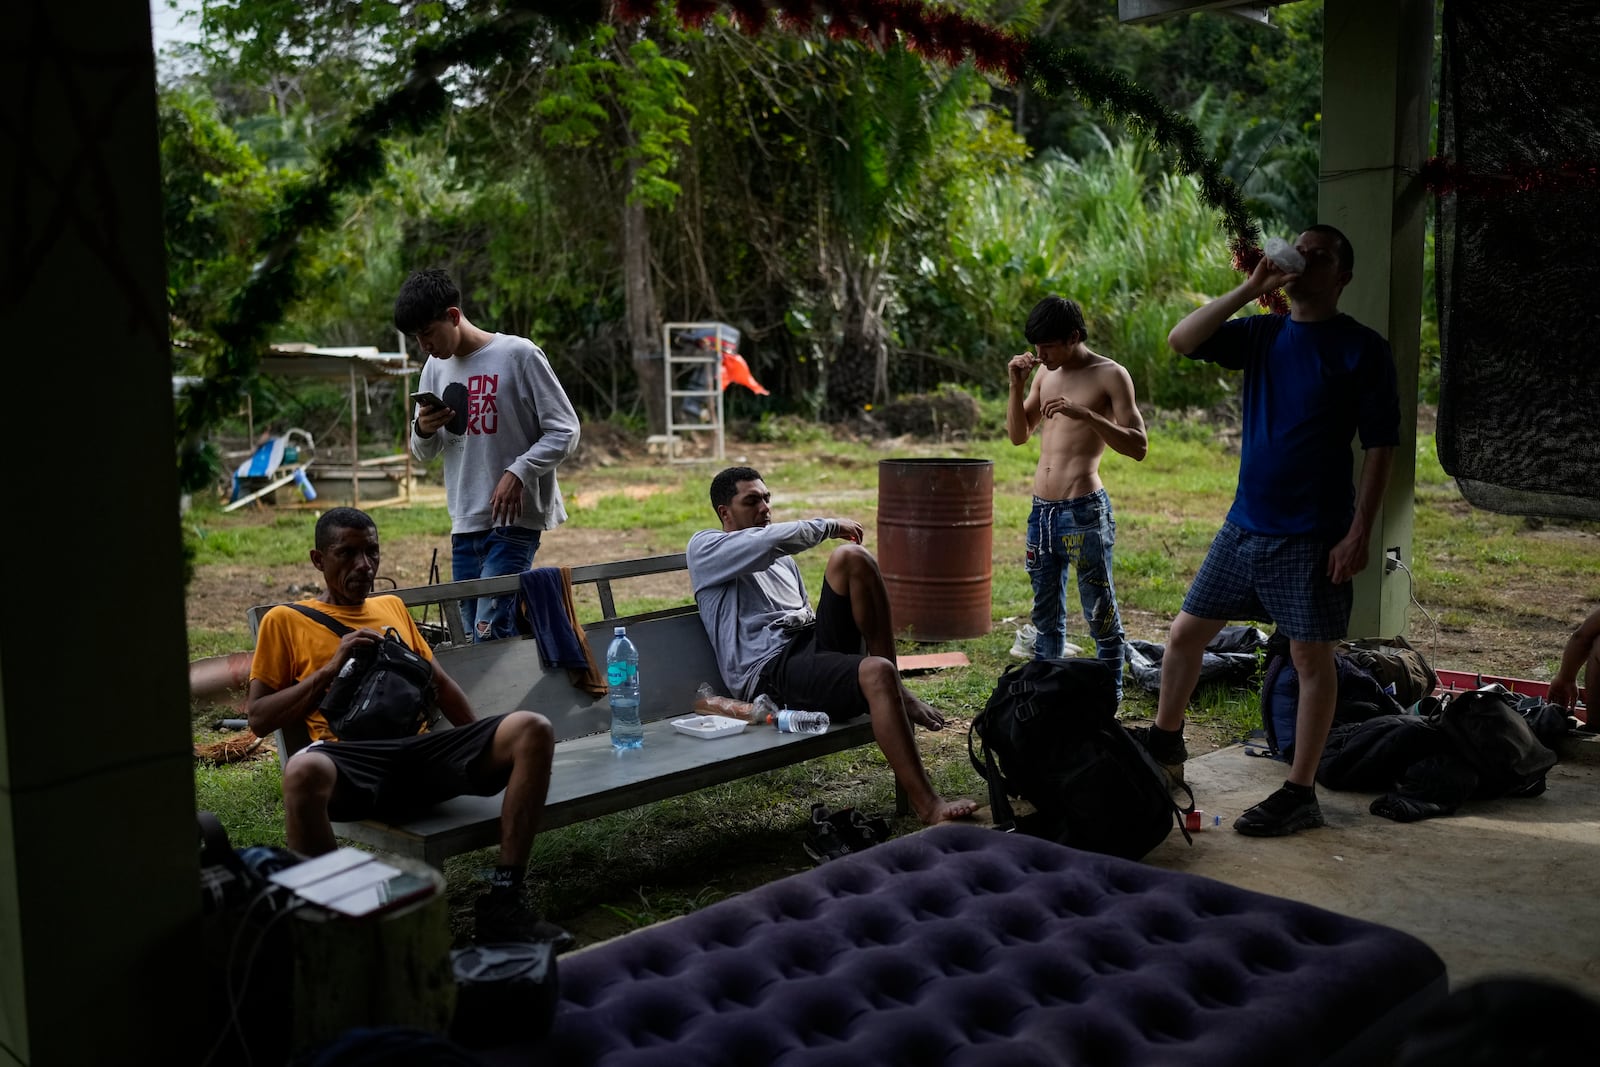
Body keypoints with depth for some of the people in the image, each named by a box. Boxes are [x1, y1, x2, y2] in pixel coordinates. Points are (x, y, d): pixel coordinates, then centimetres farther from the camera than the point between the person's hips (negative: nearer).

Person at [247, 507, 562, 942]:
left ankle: (503, 904, -23)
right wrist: (329, 670, 1)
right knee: (304, 771, -43)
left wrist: (486, 744, 20)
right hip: (350, 755, -4)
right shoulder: (285, 620, 17)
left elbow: (439, 681, 32)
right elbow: (259, 717, 11)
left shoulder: (392, 607, 30)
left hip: (422, 749, 4)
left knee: (533, 730, -23)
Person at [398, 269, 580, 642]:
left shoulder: (519, 355, -7)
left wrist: (518, 473, -20)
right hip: (464, 524, 6)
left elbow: (565, 431, -8)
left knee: (491, 633, -14)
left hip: (515, 518, -6)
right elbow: (424, 452, 20)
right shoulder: (435, 368, 12)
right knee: (473, 636, 7)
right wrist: (424, 431, -3)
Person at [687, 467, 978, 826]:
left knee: (851, 556, -17)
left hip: (815, 641, 8)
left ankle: (895, 690, -13)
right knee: (877, 674, -35)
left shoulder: (780, 558, 33)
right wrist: (829, 526, 0)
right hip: (773, 670, -8)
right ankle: (927, 806, -34)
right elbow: (772, 540, -12)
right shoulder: (705, 548, 6)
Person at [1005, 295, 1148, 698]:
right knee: (1045, 613, 15)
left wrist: (1084, 413, -25)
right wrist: (1017, 385, 2)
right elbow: (1018, 435, 17)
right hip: (1041, 510, 7)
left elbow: (1138, 446, -13)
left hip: (1083, 511, -7)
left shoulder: (1109, 375, -7)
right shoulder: (1046, 373, 13)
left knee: (1101, 615, 0)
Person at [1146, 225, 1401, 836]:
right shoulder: (1261, 334, 8)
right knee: (1186, 631, 10)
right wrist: (1250, 289, -12)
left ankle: (1300, 795, 11)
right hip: (1244, 524, 5)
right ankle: (1165, 743, 30)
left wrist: (1358, 534, -14)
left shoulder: (1362, 349, -5)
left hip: (1311, 535, -5)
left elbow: (1380, 447, -7)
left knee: (1311, 657, 2)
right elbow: (1180, 342, -5)